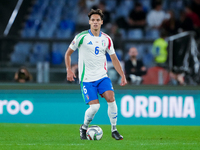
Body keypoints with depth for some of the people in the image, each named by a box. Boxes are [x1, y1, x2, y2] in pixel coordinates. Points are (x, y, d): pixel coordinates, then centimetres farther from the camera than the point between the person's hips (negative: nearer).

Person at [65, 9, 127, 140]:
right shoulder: (82, 37, -5)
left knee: (111, 99, -18)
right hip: (87, 79, -3)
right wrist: (69, 70, -8)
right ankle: (84, 128, 15)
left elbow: (114, 59, 12)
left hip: (102, 76, 3)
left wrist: (123, 75, 4)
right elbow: (68, 53, 5)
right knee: (95, 106, -14)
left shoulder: (106, 39, 6)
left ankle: (114, 130, -3)